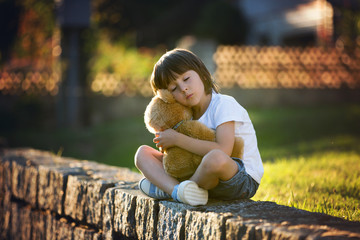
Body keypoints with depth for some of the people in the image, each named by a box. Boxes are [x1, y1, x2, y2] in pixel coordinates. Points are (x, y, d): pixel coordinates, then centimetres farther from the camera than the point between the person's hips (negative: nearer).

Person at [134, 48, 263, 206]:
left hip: (244, 180, -7)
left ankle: (166, 188, -15)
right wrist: (166, 144, -6)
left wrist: (177, 139, -21)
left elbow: (223, 150, -27)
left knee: (216, 158, -44)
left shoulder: (224, 104, -12)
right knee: (143, 153, 2)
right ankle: (177, 191, -27)